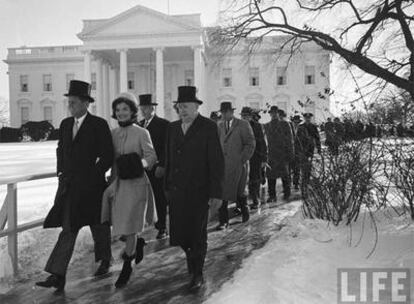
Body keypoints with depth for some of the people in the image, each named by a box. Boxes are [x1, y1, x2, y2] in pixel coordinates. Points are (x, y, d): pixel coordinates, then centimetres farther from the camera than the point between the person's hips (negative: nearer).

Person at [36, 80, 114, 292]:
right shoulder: (65, 124, 9)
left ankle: (105, 260, 35)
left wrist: (93, 175, -13)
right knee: (68, 228, 1)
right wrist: (61, 171, 10)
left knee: (99, 225, 13)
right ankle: (58, 276, 1)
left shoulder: (99, 125, -10)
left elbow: (108, 156, -10)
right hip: (69, 185, 5)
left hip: (91, 185, -4)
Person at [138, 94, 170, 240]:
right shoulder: (139, 125, 15)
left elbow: (166, 147, -10)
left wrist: (162, 166, -16)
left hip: (157, 168, -5)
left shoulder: (163, 124, -5)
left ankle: (162, 228, 13)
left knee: (159, 199, 2)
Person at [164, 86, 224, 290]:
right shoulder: (173, 128, 9)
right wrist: (167, 187, 9)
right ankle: (192, 257, 36)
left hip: (199, 191, -4)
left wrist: (215, 193, -13)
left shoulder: (208, 127, -7)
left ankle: (197, 273, 24)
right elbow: (169, 159, 12)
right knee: (179, 231, 7)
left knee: (197, 233, 5)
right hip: (177, 190, 5)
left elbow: (217, 162, -9)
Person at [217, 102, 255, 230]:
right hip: (222, 165, 3)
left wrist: (242, 160, -10)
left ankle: (244, 210, 34)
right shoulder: (220, 125, 12)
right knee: (222, 192, -4)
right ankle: (223, 221, 3)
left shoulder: (243, 125, -2)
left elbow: (251, 144, -5)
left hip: (238, 164, -3)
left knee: (239, 192, 5)